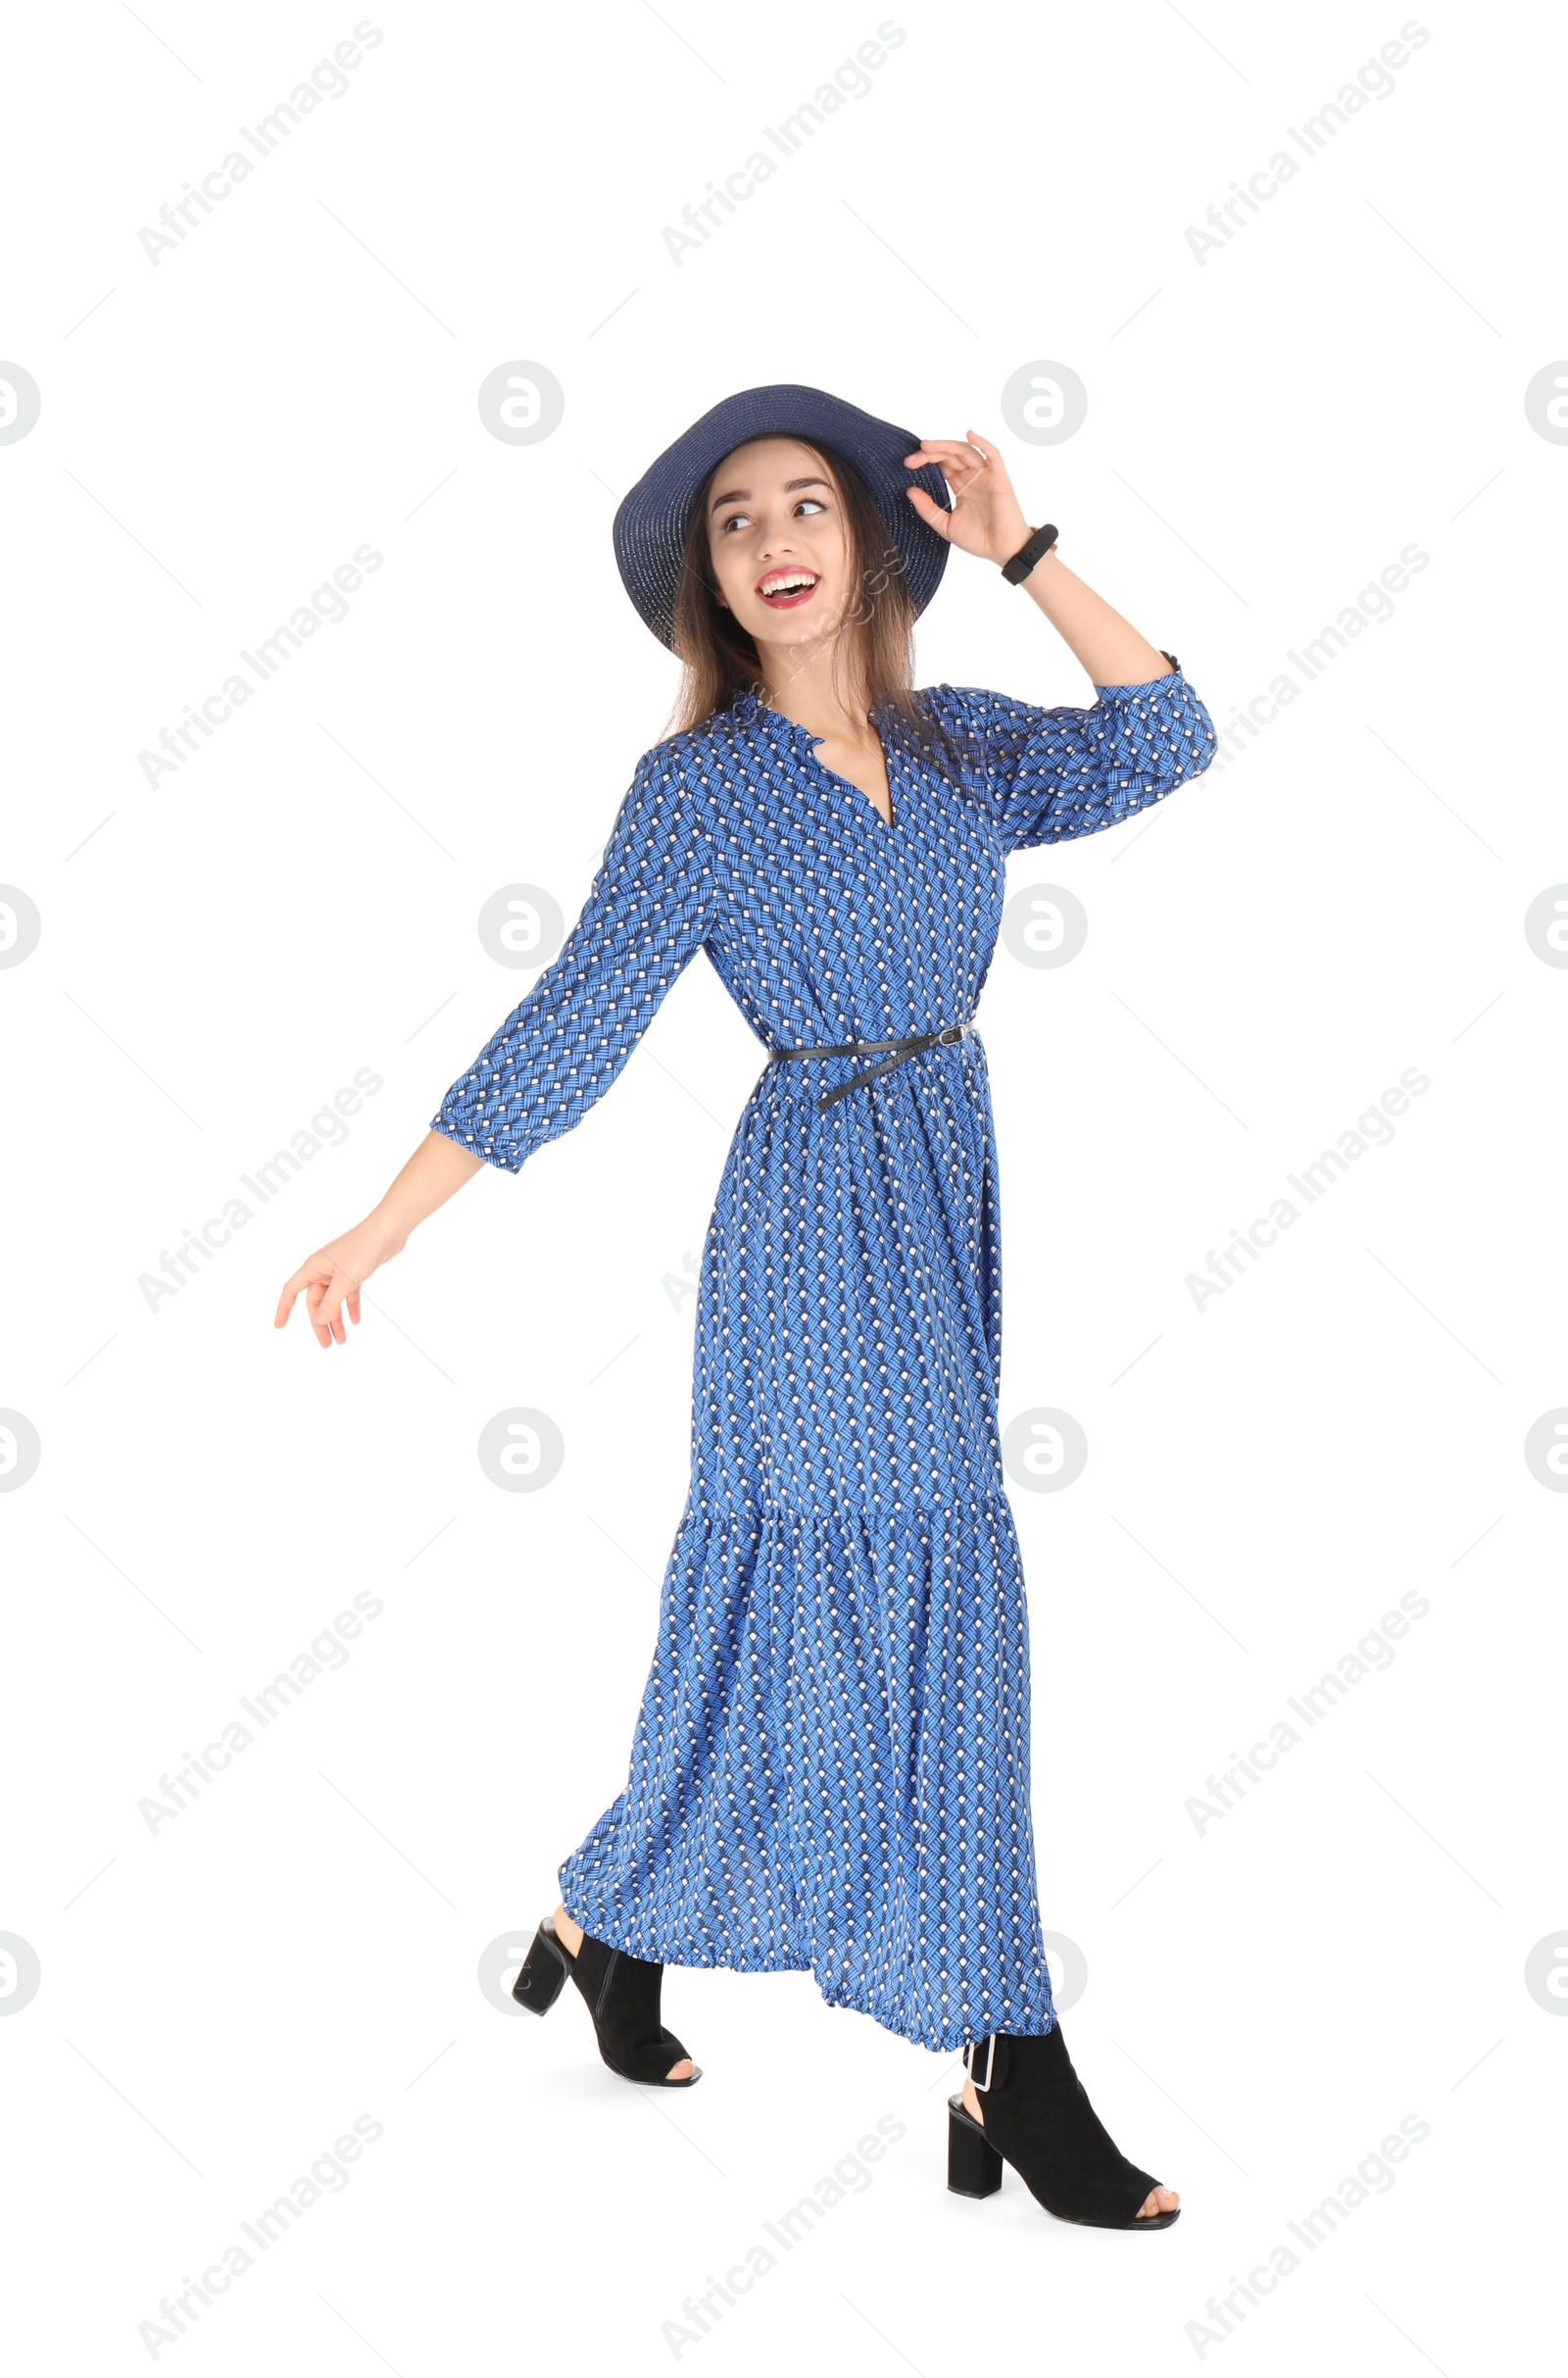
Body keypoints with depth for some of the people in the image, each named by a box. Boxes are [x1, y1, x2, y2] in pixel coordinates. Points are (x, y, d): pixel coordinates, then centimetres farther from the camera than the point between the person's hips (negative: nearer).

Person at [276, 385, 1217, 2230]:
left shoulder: (957, 745, 9)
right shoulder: (698, 784, -5)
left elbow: (1166, 745, 0)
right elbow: (574, 1024, -7)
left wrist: (1020, 551, -2)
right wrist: (385, 1226, -12)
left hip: (954, 1193, 6)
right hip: (826, 1210, -6)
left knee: (798, 1605, 13)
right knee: (935, 1610, -7)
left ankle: (606, 1932, 32)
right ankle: (1013, 2078, 2)